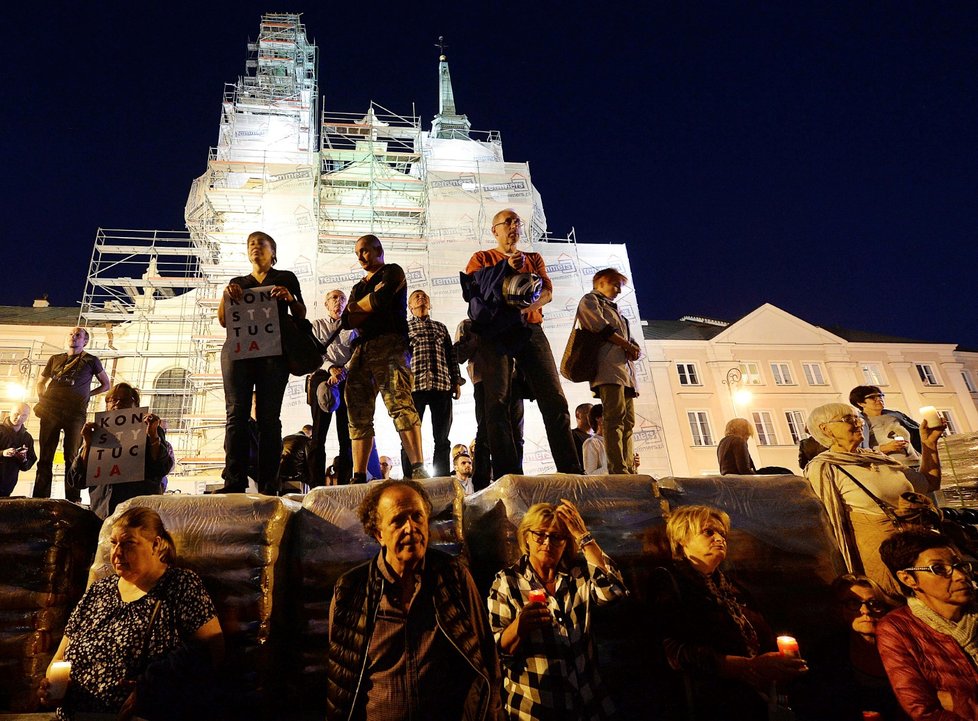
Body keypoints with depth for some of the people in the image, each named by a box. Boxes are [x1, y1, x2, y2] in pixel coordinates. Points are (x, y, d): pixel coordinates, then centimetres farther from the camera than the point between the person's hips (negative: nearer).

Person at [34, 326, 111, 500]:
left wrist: (86, 394, 4)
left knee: (72, 456, -4)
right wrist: (42, 398, 9)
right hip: (50, 411, 3)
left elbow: (106, 385, 15)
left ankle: (73, 500, -3)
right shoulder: (55, 359, 18)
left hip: (75, 413, -3)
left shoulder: (91, 361, 9)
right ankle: (40, 498, 8)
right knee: (45, 456, 3)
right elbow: (40, 382, 26)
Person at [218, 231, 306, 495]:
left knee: (268, 416, -10)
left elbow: (301, 315, 12)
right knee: (236, 414, -10)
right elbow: (224, 321, 18)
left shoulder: (286, 278, 19)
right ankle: (234, 483, -15)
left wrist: (289, 298, -8)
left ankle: (268, 485, -13)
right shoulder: (237, 282, 26)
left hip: (272, 350, -2)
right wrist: (225, 295, 0)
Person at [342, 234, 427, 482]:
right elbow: (347, 320, 14)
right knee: (359, 415, -1)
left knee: (400, 403, -22)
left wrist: (357, 307, 10)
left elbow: (381, 299, -8)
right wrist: (371, 304, 0)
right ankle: (359, 477, 0)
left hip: (389, 345, -7)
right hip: (361, 350, 7)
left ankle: (417, 468, -29)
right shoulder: (358, 288, 31)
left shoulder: (392, 272, 12)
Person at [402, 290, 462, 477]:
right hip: (414, 384, -2)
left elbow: (452, 355, 18)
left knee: (442, 439, 1)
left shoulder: (441, 327, 24)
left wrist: (457, 381, 7)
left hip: (442, 384, 3)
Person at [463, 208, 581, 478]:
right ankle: (507, 476, -14)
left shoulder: (534, 259, 25)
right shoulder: (481, 258, 18)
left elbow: (547, 291, 9)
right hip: (495, 332, -2)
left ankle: (570, 470, -9)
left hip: (530, 330, 2)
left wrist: (528, 306, -12)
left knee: (554, 399, -9)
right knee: (498, 402, -13)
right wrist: (506, 266, -8)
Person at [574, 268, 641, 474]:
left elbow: (633, 341, 28)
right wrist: (627, 345, -2)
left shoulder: (615, 310, 36)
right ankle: (618, 470, -26)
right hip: (608, 365, -8)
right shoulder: (590, 300, 13)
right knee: (615, 418, -19)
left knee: (628, 422, -1)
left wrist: (635, 350, 4)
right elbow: (601, 327, -7)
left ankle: (629, 471, -5)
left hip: (625, 369, 9)